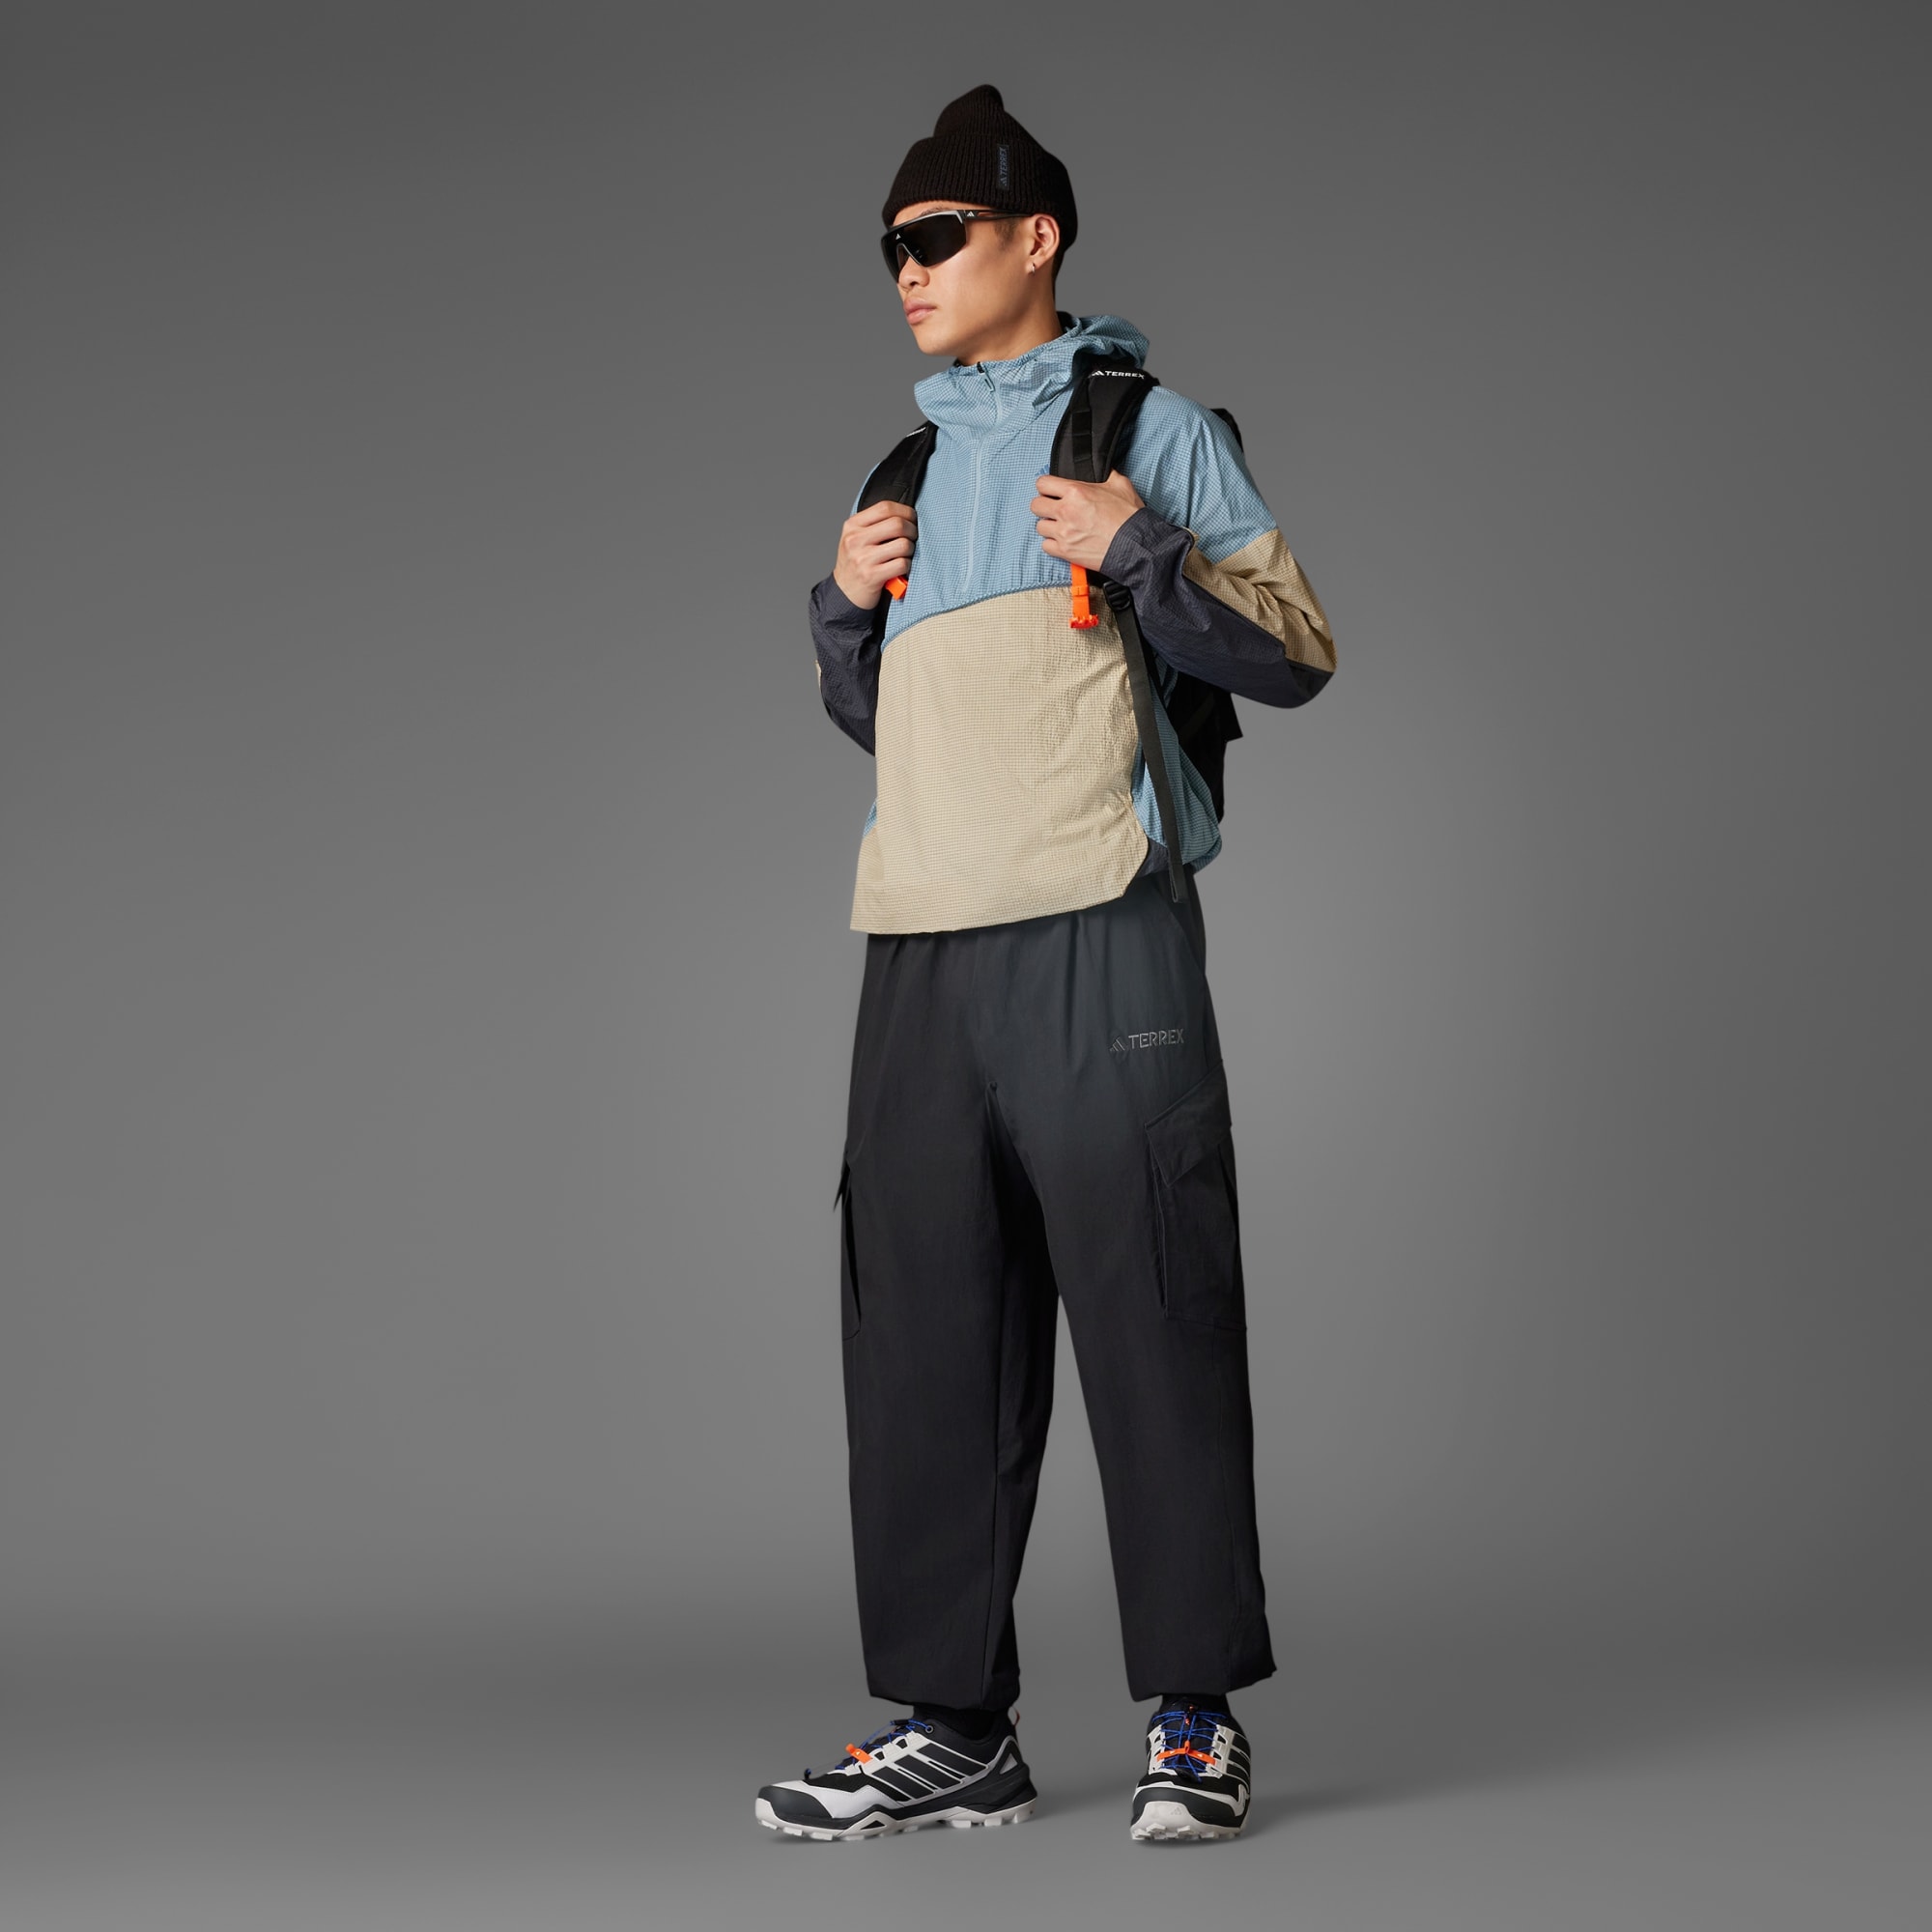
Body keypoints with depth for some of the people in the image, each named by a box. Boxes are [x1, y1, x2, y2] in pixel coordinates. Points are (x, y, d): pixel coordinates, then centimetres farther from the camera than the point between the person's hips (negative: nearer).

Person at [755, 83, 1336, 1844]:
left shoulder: (1154, 430, 5)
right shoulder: (912, 464, 23)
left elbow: (1300, 654, 0)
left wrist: (1140, 555, -12)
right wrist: (845, 608, 10)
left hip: (1098, 939, -6)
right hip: (920, 956, 6)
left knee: (1153, 1316, -6)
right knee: (923, 1337, 5)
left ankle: (1196, 1718, 2)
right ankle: (947, 1728, 13)